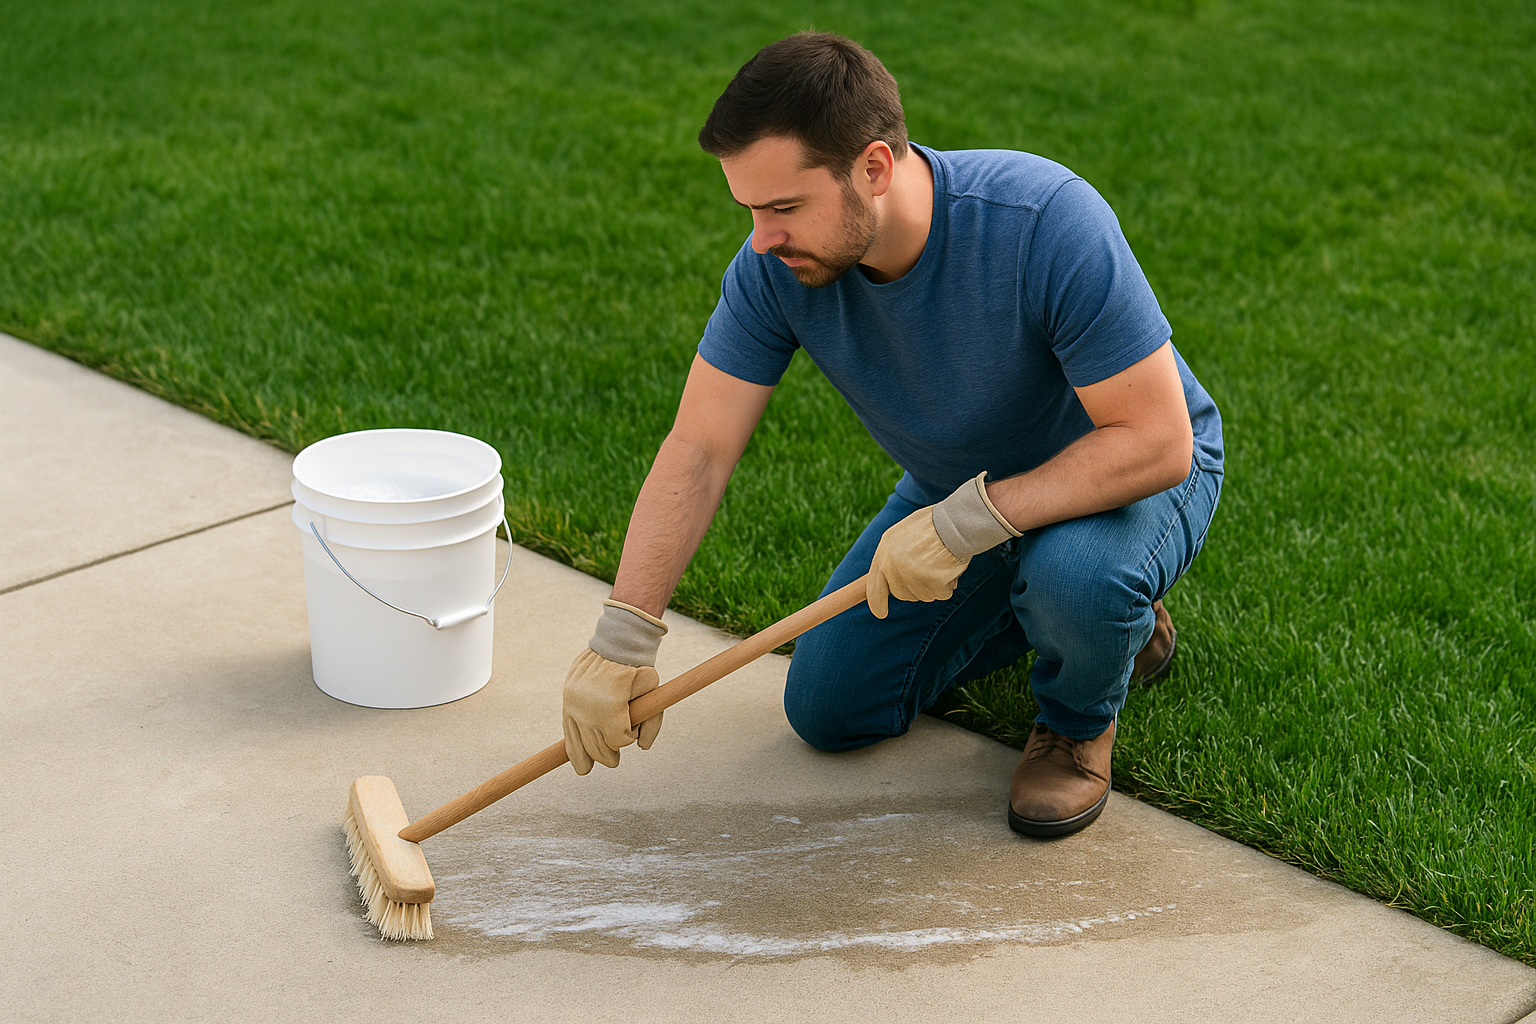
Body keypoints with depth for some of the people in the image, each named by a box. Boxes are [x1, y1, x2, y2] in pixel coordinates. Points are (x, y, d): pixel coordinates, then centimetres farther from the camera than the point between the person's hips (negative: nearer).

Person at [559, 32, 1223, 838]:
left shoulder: (1047, 222, -37)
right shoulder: (777, 265, -22)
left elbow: (1158, 441, -36)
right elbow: (697, 450, -18)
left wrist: (967, 521, -40)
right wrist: (621, 640, -24)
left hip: (1138, 472, -5)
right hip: (966, 496, 5)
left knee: (1074, 572, -39)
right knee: (828, 711, 4)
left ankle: (1079, 719, -3)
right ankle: (1029, 606, 23)